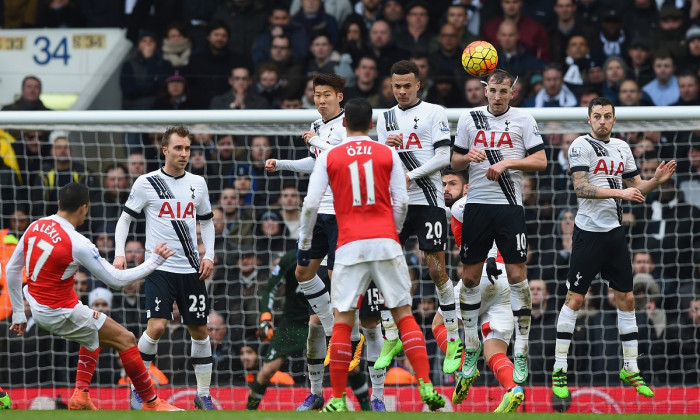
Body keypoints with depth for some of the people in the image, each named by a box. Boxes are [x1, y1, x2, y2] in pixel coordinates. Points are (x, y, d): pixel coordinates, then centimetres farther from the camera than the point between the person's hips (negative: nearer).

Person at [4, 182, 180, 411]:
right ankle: (152, 403, 13)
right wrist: (155, 261, -3)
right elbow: (116, 279, -13)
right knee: (126, 339, 5)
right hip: (61, 313, -8)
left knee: (96, 334, 30)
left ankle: (81, 395, 21)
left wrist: (19, 313, 16)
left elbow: (12, 269, 7)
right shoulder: (78, 244, -21)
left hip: (37, 309, 8)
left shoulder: (35, 227, -1)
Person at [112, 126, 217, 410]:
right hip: (159, 267, -4)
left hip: (192, 269, 4)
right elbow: (125, 219, 3)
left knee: (200, 330, 6)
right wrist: (119, 253, -9)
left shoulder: (198, 183, 8)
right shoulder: (146, 183, -3)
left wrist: (209, 255, 7)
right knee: (157, 326, -18)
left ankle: (203, 395, 17)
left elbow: (207, 221, 20)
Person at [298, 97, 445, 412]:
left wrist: (304, 244, 10)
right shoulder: (388, 154, 7)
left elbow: (311, 205, 0)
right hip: (385, 242, 1)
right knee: (404, 315, 5)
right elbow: (401, 202, 3)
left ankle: (338, 399, 1)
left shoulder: (328, 158, 5)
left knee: (342, 320, 4)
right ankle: (427, 387, -6)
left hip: (350, 245, -1)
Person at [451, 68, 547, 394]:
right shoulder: (469, 119, 9)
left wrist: (507, 163, -13)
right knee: (470, 277, 4)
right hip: (476, 205, 3)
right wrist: (468, 157, -9)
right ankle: (471, 349, 16)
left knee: (517, 275, -7)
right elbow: (455, 162, 13)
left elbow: (541, 161, -1)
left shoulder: (523, 120, 2)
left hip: (510, 206, -3)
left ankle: (521, 352, -2)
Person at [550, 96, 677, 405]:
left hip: (615, 233, 6)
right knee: (575, 299, -4)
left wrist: (657, 180, -4)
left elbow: (636, 189, 16)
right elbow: (581, 189, -19)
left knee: (626, 299, 7)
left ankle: (630, 369, 15)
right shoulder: (581, 146, -8)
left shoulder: (622, 148, 11)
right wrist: (619, 192, -27)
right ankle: (559, 371, 1)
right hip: (589, 232, -6)